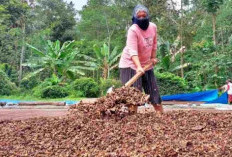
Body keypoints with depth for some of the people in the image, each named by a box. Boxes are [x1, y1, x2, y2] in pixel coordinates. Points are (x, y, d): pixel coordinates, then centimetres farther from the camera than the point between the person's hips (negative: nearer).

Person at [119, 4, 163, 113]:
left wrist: (153, 58, 14)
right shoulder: (133, 30, -23)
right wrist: (138, 67, -44)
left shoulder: (153, 27, -4)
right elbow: (133, 51, -33)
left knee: (154, 91, 12)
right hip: (131, 64, -6)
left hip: (146, 64, 6)